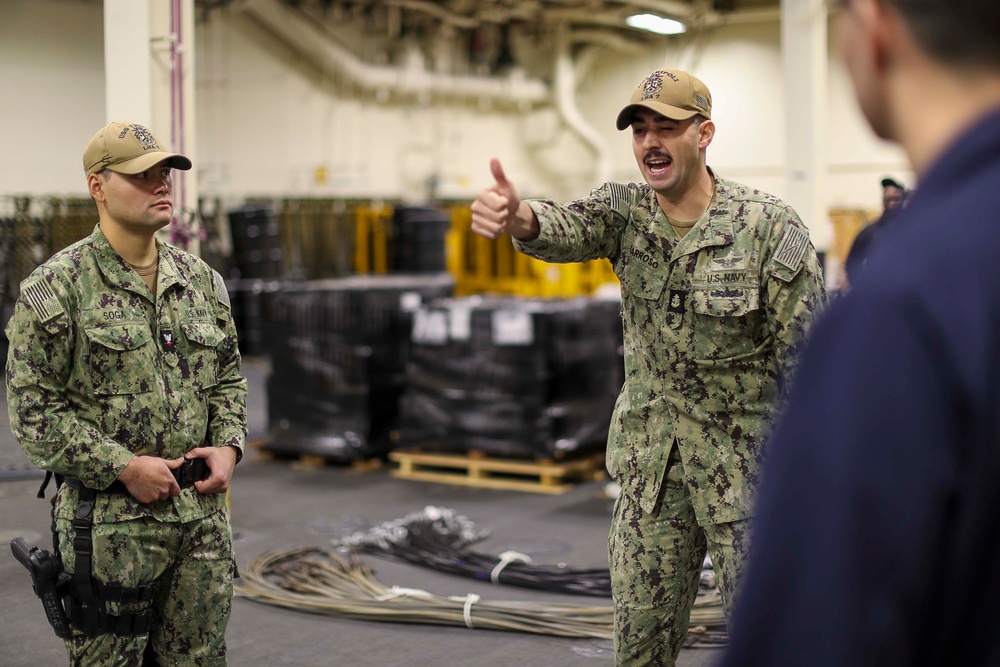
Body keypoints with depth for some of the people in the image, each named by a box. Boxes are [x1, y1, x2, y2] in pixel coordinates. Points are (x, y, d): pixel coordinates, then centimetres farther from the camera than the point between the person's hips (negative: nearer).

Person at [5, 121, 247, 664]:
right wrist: (123, 466, -16)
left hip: (203, 516, 5)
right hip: (109, 523, -5)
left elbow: (228, 379, 19)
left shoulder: (201, 281, 10)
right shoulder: (55, 290, -7)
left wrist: (227, 445, 0)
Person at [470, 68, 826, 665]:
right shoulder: (625, 211, 0)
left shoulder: (771, 227, -12)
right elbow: (567, 228, -23)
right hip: (651, 465, 4)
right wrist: (522, 218, -47)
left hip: (748, 467, -4)